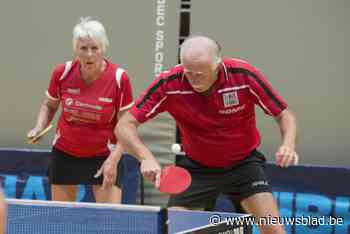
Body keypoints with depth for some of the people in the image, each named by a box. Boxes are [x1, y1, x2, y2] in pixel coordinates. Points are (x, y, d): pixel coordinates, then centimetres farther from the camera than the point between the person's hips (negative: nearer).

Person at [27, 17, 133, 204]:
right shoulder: (62, 73, -9)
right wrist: (39, 128, -7)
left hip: (103, 157, -2)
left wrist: (113, 160, -19)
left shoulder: (119, 78, -15)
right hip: (64, 154, 2)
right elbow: (49, 105, 11)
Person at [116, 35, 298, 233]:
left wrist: (288, 145, -32)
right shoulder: (169, 83, -23)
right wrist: (146, 157, -39)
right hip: (197, 168, 1)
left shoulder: (244, 75, -23)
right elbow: (125, 126, -20)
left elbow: (285, 115, -11)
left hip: (244, 163, 0)